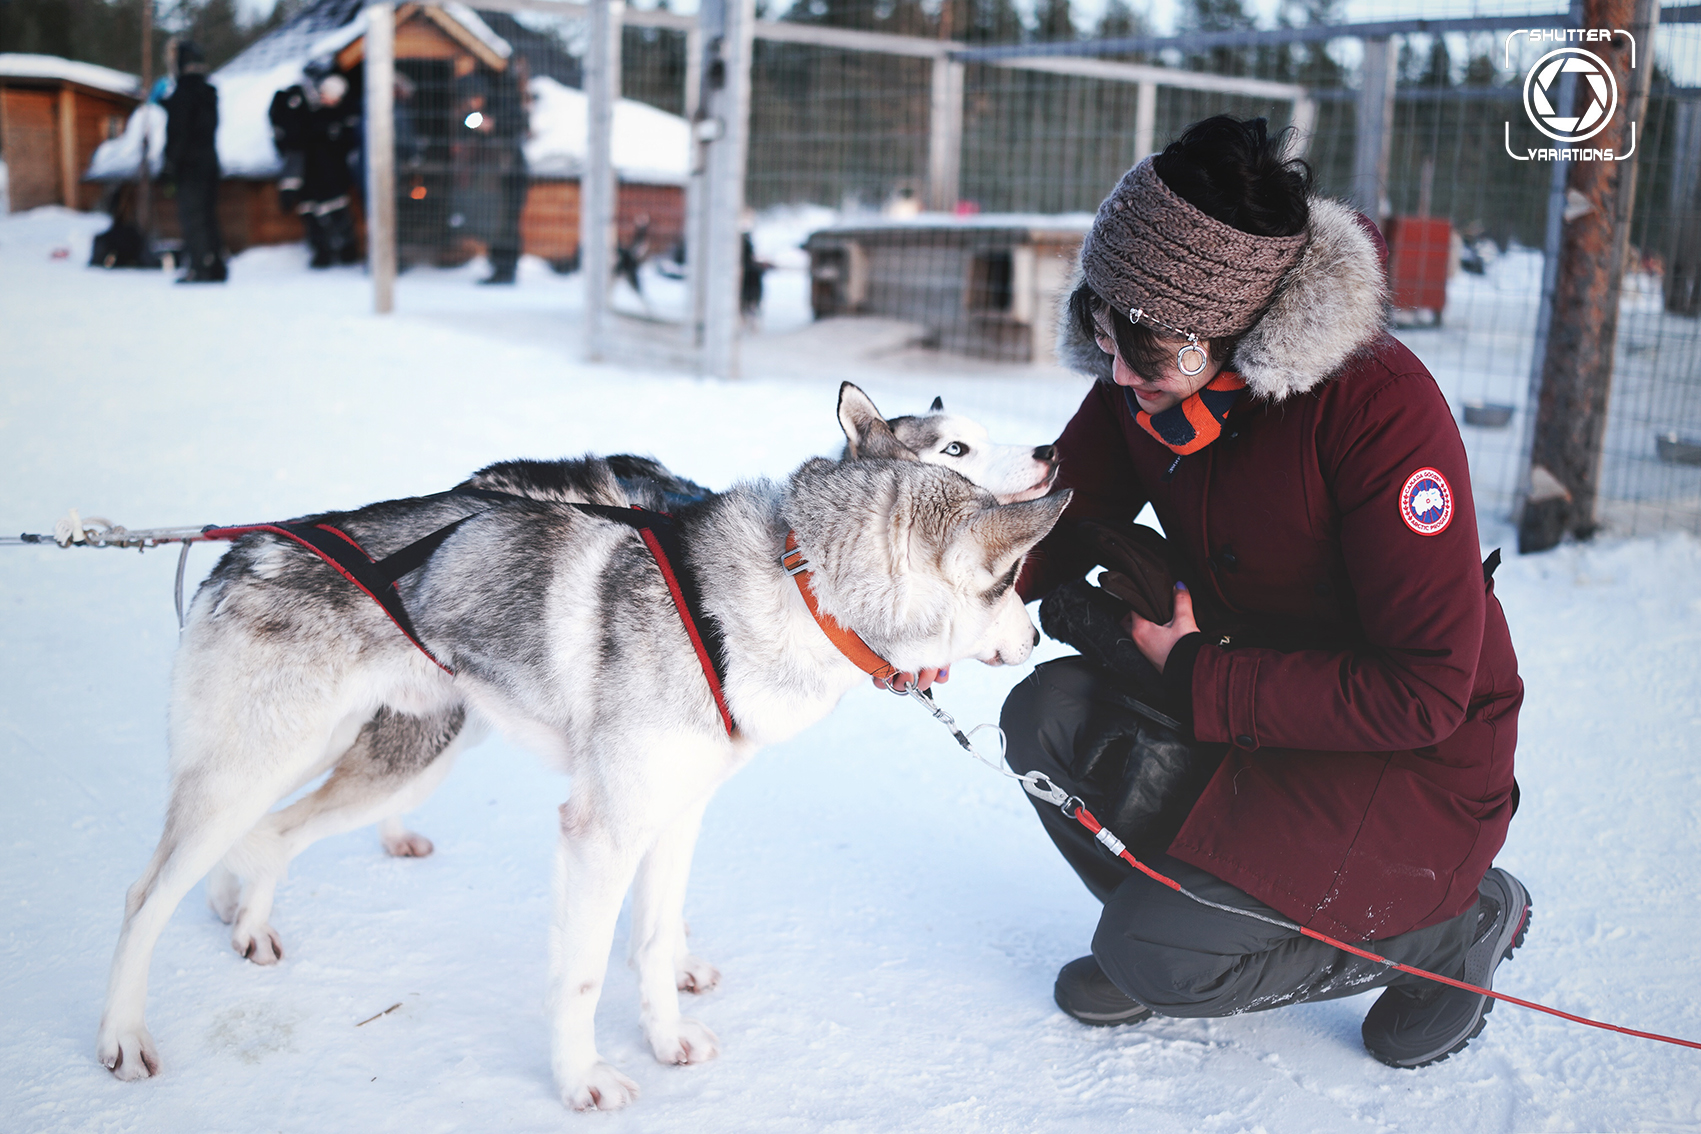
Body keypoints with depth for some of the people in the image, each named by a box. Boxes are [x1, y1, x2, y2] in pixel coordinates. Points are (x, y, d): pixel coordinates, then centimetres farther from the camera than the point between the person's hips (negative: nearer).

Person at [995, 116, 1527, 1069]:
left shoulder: (1379, 403, -28)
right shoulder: (1141, 377, -8)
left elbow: (1424, 689, -27)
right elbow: (1064, 518, 3)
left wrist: (1197, 680, -25)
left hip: (1416, 750, -6)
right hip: (1253, 708, 7)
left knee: (1158, 958, -16)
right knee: (1052, 713, -16)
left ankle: (1462, 919, 6)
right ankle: (1181, 918, 10)